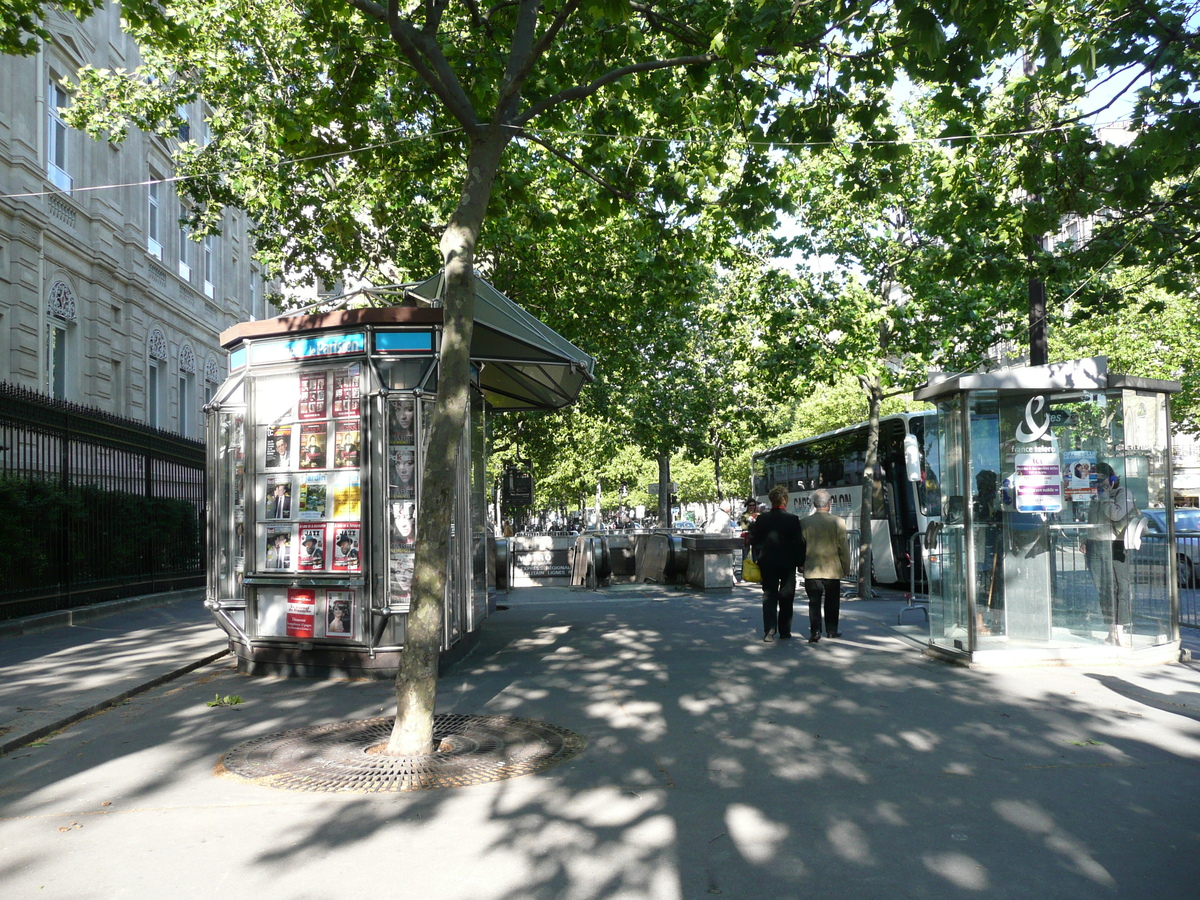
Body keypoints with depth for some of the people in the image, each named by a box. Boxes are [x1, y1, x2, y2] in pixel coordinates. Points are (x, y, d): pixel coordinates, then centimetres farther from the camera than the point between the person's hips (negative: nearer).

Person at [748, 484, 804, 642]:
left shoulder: (762, 519, -4)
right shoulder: (793, 519, -11)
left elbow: (754, 540, 1)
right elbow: (798, 543, -9)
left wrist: (759, 557, 13)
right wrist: (799, 561, 1)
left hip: (767, 564, 2)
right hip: (788, 564, -2)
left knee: (769, 596, 7)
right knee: (786, 598, 10)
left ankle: (769, 632, 0)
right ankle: (784, 631, 15)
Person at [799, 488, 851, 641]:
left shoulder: (804, 522, -5)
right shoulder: (838, 522, -7)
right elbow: (843, 548, -3)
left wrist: (802, 565, 15)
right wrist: (846, 568, 8)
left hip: (811, 570, 0)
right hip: (833, 569, 0)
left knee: (814, 602, 2)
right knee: (832, 602, 14)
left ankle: (815, 631, -7)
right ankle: (831, 630, 23)